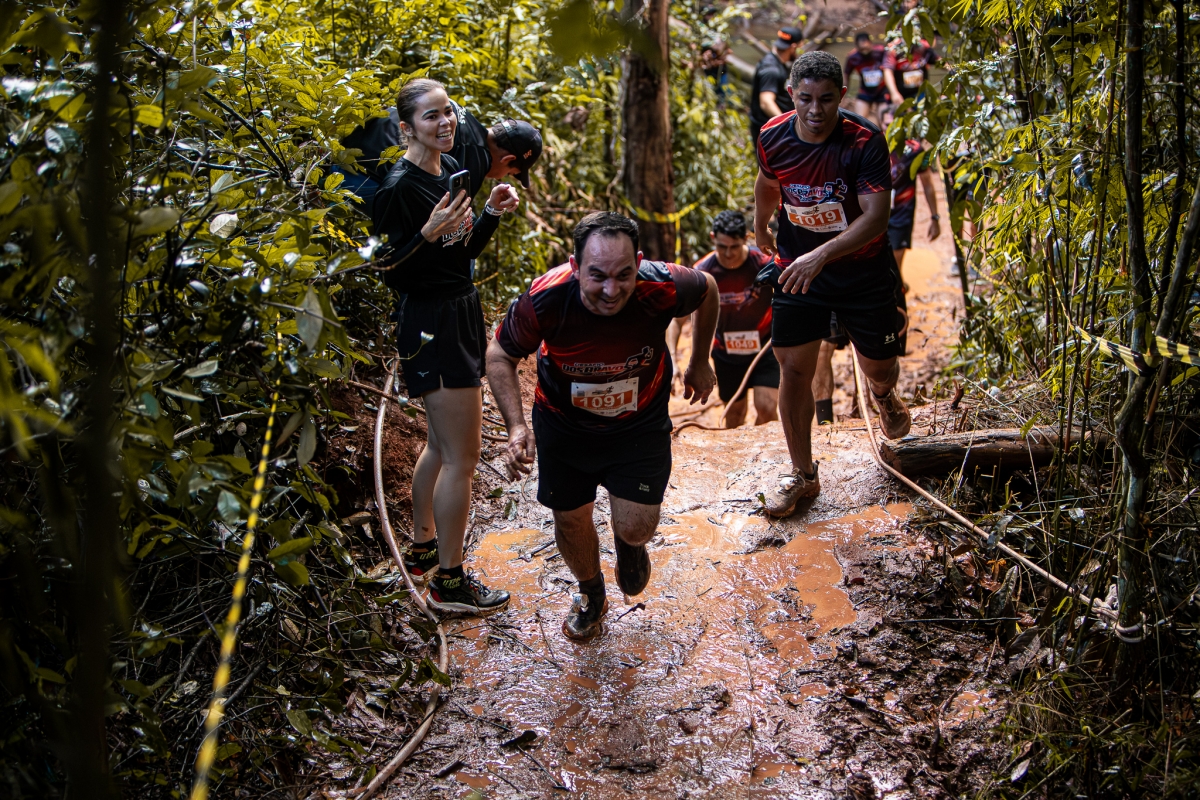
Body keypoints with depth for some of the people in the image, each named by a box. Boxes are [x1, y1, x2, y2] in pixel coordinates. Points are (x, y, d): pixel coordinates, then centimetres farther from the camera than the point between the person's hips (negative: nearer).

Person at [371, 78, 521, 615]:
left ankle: (423, 547, 37)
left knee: (442, 446, 21)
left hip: (461, 316, 10)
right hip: (432, 326, -10)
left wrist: (492, 212, 1)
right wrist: (428, 234, -32)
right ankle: (449, 581, 7)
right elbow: (394, 277, -18)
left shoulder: (450, 168, 9)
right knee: (462, 456, -5)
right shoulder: (398, 187, -18)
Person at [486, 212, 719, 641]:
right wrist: (516, 426, -25)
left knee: (635, 527, -7)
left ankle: (628, 543, 35)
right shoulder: (544, 300, -33)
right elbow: (500, 356, -13)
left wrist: (700, 363, 6)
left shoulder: (663, 289, -32)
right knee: (570, 520, 12)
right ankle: (591, 595, 46)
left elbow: (707, 289, -5)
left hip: (640, 421, 0)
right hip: (564, 424, 1)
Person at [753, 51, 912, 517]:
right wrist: (761, 226, 30)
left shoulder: (865, 143, -22)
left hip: (862, 269, -2)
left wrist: (821, 255, -40)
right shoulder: (773, 138, -10)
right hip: (797, 268, 2)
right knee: (793, 370, -3)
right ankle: (802, 474, 13)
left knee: (879, 366, 10)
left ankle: (883, 396, 52)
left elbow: (876, 217, -29)